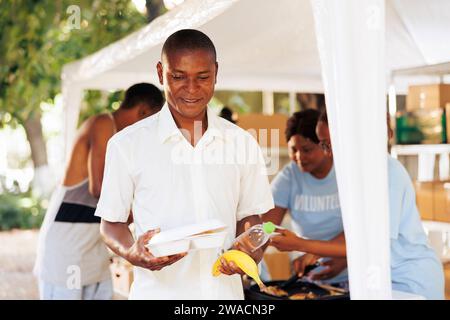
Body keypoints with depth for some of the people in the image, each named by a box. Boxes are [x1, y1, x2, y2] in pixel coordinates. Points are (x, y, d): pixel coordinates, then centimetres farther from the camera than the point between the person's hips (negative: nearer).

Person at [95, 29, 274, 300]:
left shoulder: (243, 143, 6)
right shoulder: (128, 144, -1)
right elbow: (112, 222, 5)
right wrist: (132, 252, -14)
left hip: (224, 289, 2)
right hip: (158, 290, -2)